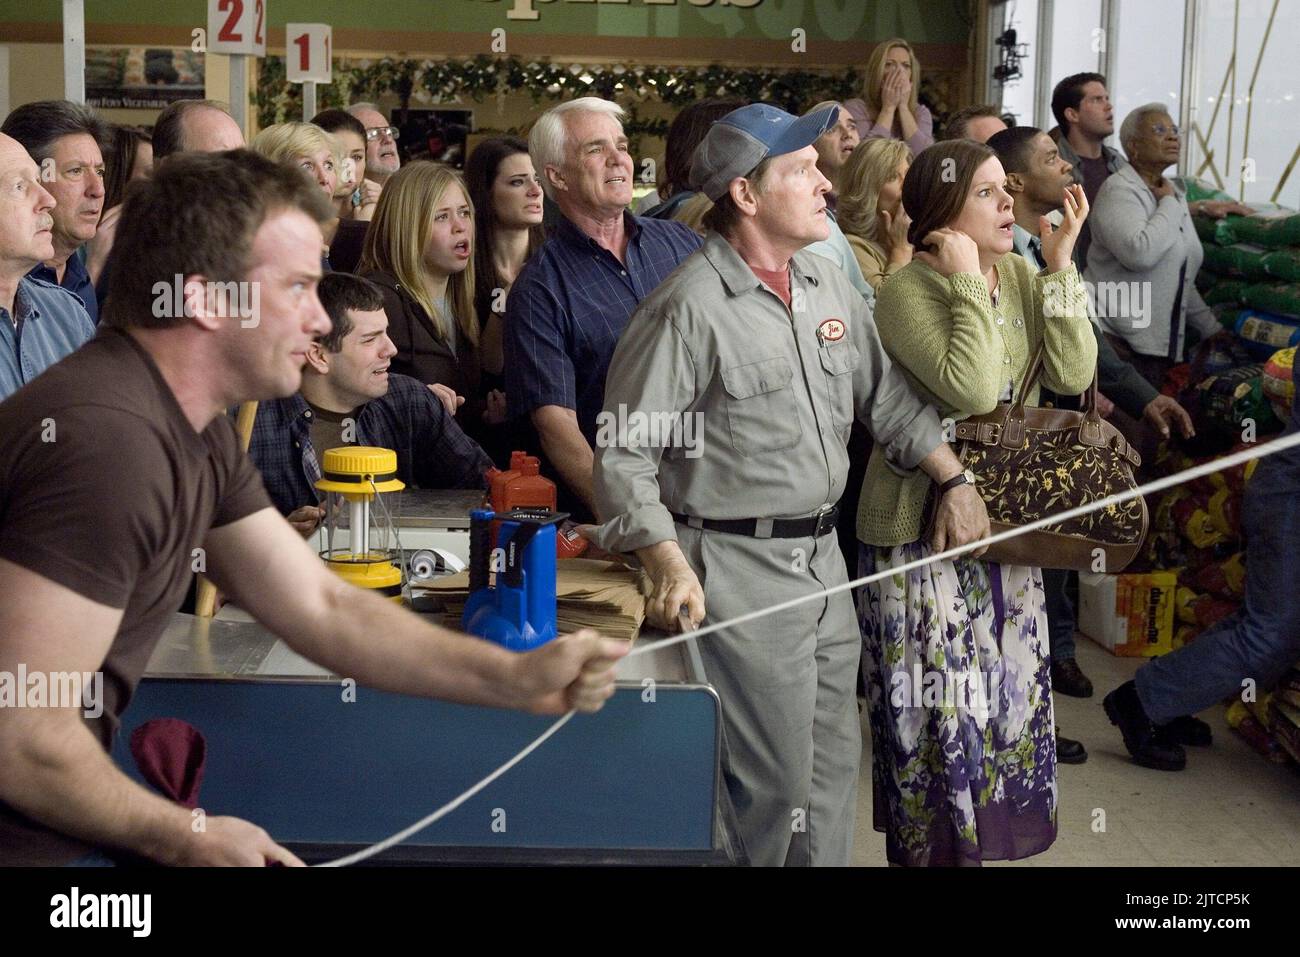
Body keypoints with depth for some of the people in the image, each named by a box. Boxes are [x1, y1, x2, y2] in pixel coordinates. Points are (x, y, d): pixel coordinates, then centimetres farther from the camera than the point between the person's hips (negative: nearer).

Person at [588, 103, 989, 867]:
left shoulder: (830, 286, 9)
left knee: (834, 764, 16)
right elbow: (624, 456, -17)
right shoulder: (690, 308, -15)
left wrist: (956, 480, 9)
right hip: (740, 572, -8)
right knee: (775, 779, -1)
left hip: (826, 562, 8)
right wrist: (670, 567, -27)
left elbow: (888, 396, 19)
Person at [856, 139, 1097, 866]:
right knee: (938, 701, 2)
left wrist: (1059, 267, -13)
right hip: (923, 523, -6)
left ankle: (983, 833, 33)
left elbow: (1073, 375, -9)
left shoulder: (1020, 275, 3)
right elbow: (973, 389, -29)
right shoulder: (909, 291, -16)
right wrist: (968, 280, -24)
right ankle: (931, 844, 20)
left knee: (1009, 690, 15)